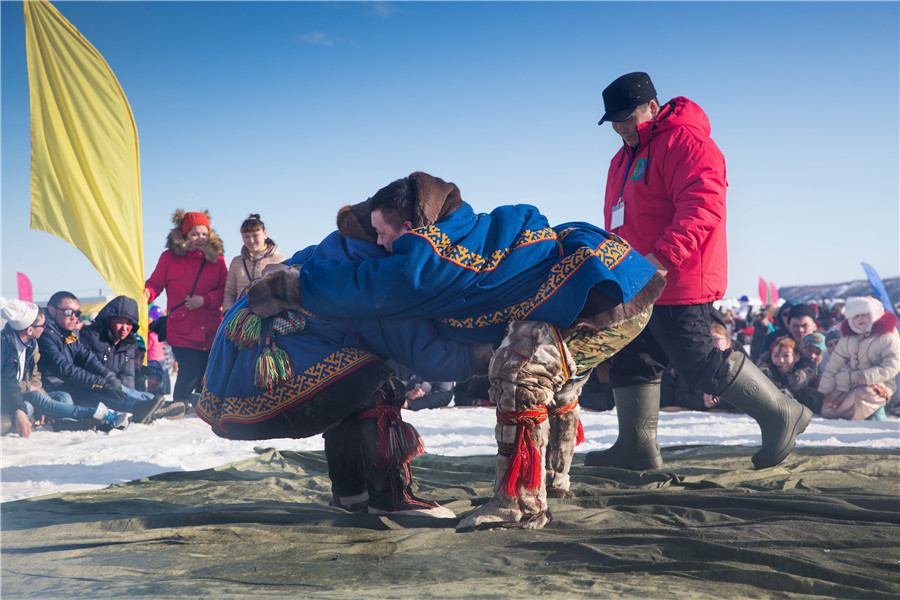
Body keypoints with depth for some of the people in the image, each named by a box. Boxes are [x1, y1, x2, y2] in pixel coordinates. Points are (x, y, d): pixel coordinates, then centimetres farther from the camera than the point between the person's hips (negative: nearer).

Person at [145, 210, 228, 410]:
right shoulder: (169, 257, 5)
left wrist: (204, 300, -11)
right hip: (182, 330, -2)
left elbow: (225, 292, 5)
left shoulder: (216, 260, 8)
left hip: (210, 330, 2)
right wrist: (148, 293, -18)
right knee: (189, 373, -11)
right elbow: (155, 283, 5)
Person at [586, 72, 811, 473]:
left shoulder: (684, 142, -13)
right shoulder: (627, 156, 20)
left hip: (678, 284, -10)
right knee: (629, 360, 10)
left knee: (699, 363, -9)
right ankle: (637, 447, 19)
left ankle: (781, 414, 6)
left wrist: (663, 255, -33)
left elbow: (703, 205, -25)